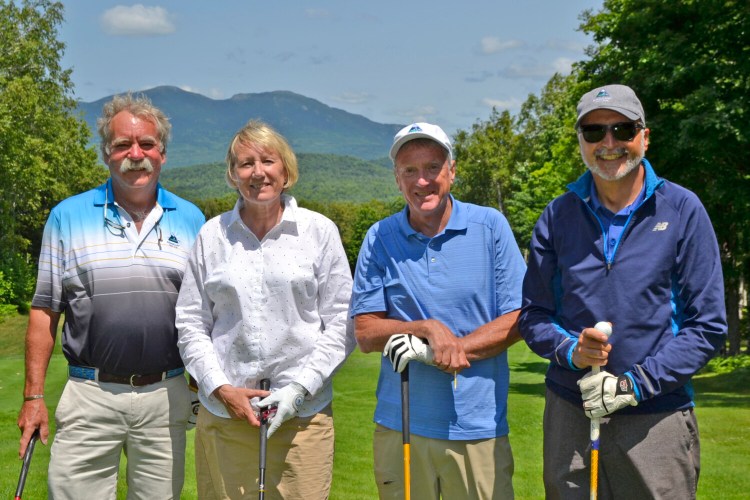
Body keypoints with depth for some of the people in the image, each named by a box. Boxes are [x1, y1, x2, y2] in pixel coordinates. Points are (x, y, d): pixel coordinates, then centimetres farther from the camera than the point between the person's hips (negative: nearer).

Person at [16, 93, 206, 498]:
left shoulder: (191, 219, 7)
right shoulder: (67, 217, 3)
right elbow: (44, 312, 3)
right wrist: (33, 396, -1)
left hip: (166, 397, 2)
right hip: (90, 395, -1)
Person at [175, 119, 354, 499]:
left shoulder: (320, 231, 2)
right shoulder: (212, 235, 6)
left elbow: (341, 324, 2)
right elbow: (190, 324, 8)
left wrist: (299, 389, -7)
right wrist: (220, 388, -4)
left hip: (304, 412, -1)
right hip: (223, 413, 1)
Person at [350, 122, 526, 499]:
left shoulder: (491, 226, 1)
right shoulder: (380, 239, 4)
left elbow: (518, 320, -1)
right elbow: (365, 333, 3)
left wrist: (443, 348, -11)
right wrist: (429, 328, -15)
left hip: (479, 423, -1)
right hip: (401, 424, 1)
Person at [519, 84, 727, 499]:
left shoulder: (683, 210, -2)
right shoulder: (558, 216, 5)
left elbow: (707, 324, -3)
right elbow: (532, 313, 9)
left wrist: (635, 384, -12)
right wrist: (570, 349, -12)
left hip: (656, 418, -2)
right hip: (569, 413, 2)